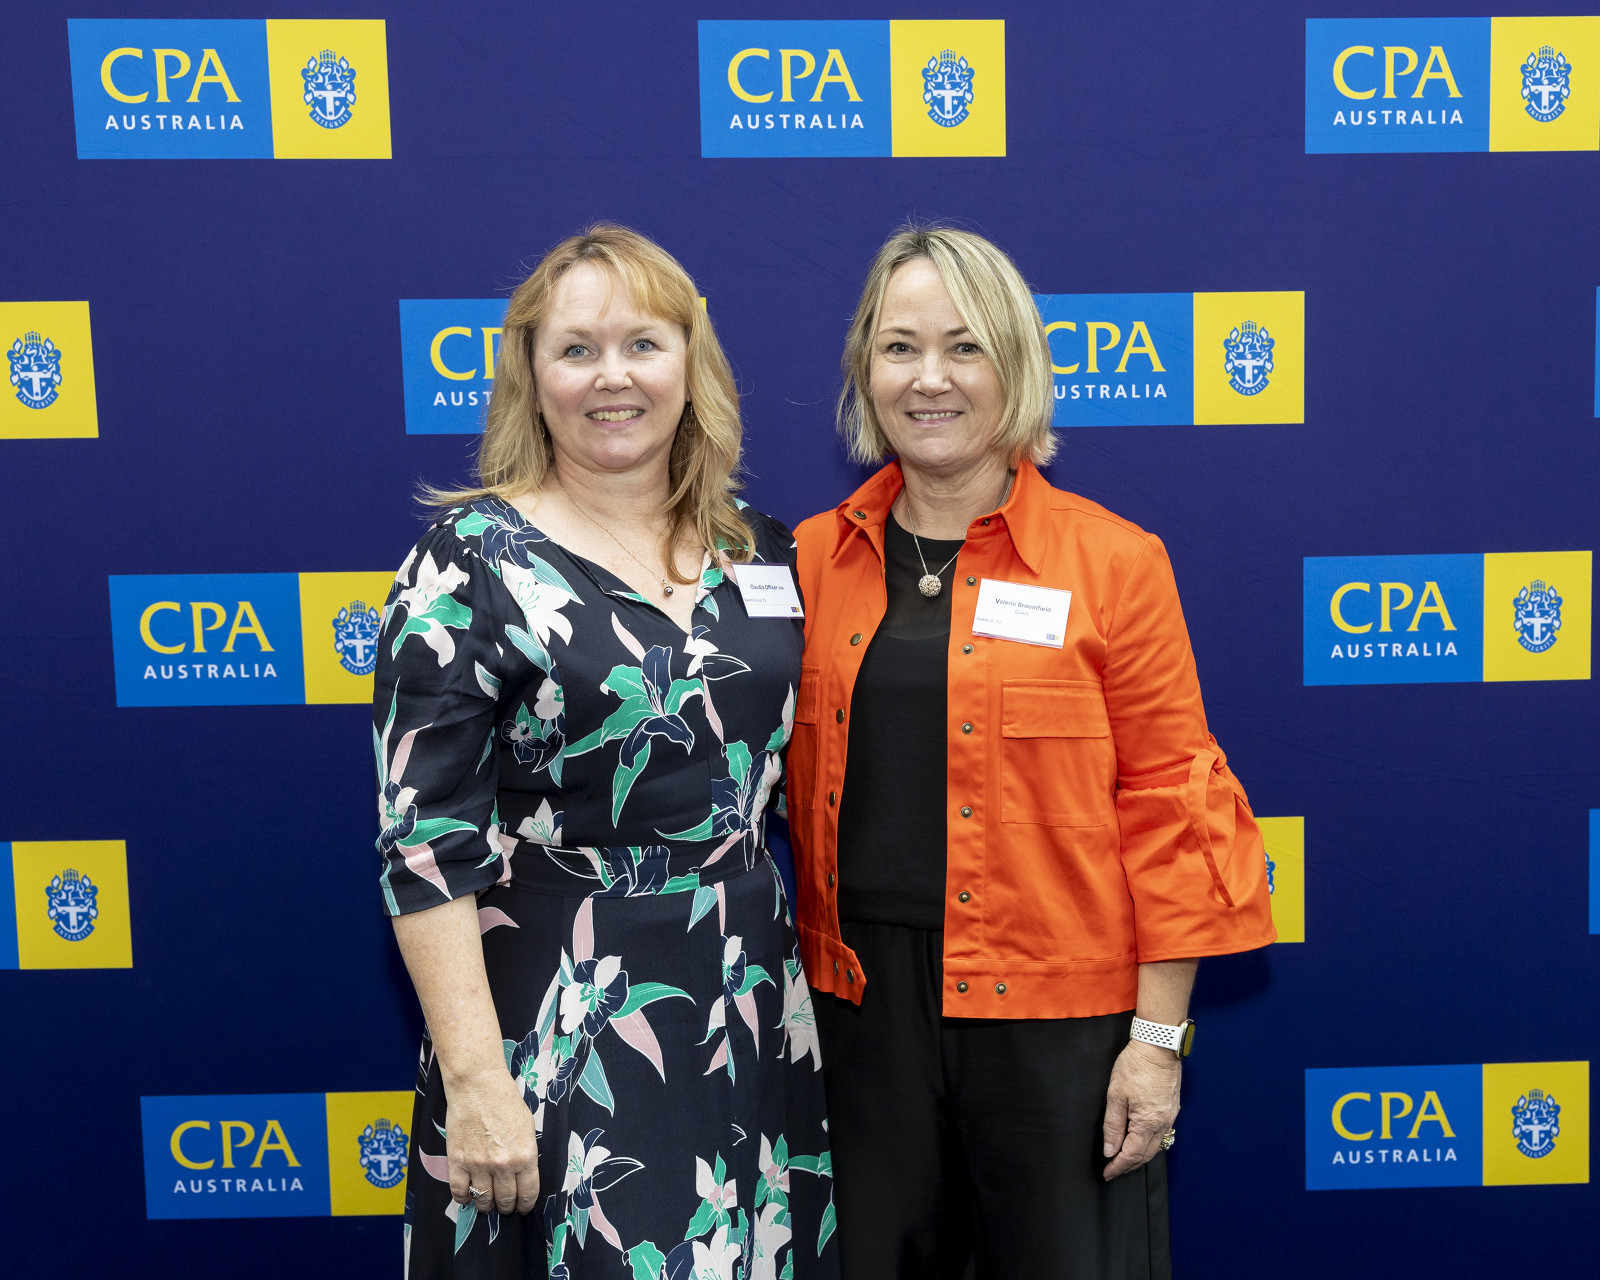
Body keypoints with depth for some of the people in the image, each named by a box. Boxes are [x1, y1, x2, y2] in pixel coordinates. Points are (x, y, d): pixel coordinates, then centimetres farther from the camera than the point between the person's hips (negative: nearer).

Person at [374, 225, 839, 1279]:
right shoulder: (475, 562, -10)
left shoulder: (761, 551, 5)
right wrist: (474, 1080, -17)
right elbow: (425, 842, -13)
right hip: (559, 1025, -5)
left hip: (758, 1007, 5)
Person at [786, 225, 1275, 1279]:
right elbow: (793, 793, 9)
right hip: (861, 1005, 3)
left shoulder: (1112, 561, -5)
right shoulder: (815, 559, 4)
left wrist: (1161, 1034, -8)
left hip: (1056, 1014, -3)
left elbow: (1165, 803, -5)